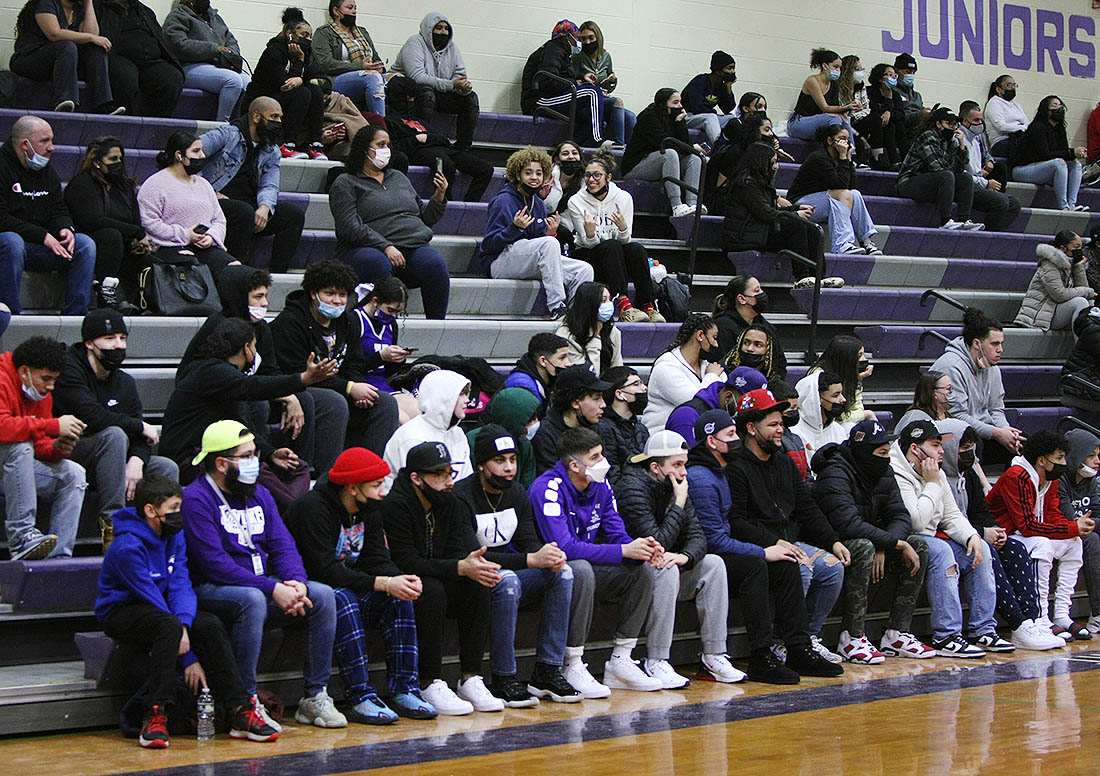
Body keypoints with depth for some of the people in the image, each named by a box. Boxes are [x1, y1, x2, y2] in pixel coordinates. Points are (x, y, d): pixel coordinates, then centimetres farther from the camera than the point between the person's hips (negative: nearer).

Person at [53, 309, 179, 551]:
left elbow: (140, 439, 4)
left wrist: (136, 461, -20)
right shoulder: (68, 370, -11)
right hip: (65, 456, -7)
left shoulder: (125, 383, 12)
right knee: (114, 435, -33)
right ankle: (111, 523, -34)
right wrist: (141, 427, -14)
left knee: (167, 468, -10)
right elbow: (93, 417, -25)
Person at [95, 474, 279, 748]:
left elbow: (181, 586, -7)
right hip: (120, 612, -7)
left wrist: (184, 624, -30)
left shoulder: (175, 537, 2)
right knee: (168, 625, -36)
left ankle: (241, 711, -19)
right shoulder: (127, 548, -23)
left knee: (209, 624, -19)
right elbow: (153, 600, -24)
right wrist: (189, 659, -24)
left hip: (161, 610, 7)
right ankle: (155, 717, -39)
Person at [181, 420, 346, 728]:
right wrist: (273, 590, -25)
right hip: (211, 591, -7)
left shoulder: (259, 495, 14)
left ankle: (315, 697, -9)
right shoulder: (196, 500, -11)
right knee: (252, 599, -38)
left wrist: (296, 583, -15)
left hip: (261, 586, 7)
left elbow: (283, 547, 8)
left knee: (323, 595, -13)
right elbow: (216, 565, -20)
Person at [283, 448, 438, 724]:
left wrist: (401, 579, -22)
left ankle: (404, 690, -17)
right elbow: (324, 570, -28)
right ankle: (361, 697, -35)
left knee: (399, 596, -14)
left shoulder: (368, 510, 7)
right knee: (343, 599, -36)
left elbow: (377, 560, 2)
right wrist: (383, 583, -32)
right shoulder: (312, 507, -21)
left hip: (349, 588, 8)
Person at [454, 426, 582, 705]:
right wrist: (531, 559, -31)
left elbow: (528, 541, 6)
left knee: (562, 573, -13)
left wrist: (550, 556, -20)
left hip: (507, 576, 7)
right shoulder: (462, 497, -18)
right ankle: (503, 681, -29)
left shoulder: (517, 494, 7)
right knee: (507, 580, -36)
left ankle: (547, 672, -12)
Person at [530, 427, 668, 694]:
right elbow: (564, 547, -31)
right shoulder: (548, 489, -22)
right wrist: (624, 551, -31)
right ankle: (572, 668, -29)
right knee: (581, 570, -38)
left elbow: (617, 534, 3)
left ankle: (620, 662, -5)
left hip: (584, 567, 8)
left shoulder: (601, 486, 3)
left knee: (643, 570, -9)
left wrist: (644, 549, -21)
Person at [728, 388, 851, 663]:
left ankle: (809, 638, -3)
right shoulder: (736, 468, -6)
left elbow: (807, 509, 18)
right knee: (800, 568, -31)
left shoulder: (785, 463, 20)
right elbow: (736, 524, -15)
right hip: (756, 548, -8)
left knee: (832, 566, -15)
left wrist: (833, 541, 3)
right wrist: (775, 543, -23)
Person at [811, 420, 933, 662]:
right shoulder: (835, 474, -21)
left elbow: (900, 516, 0)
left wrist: (884, 548, -21)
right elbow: (849, 524, -33)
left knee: (918, 546, -7)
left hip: (870, 544, 8)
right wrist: (896, 543, -29)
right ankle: (852, 638, -30)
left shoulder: (883, 474, 6)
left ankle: (897, 634, -9)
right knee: (864, 548, -37)